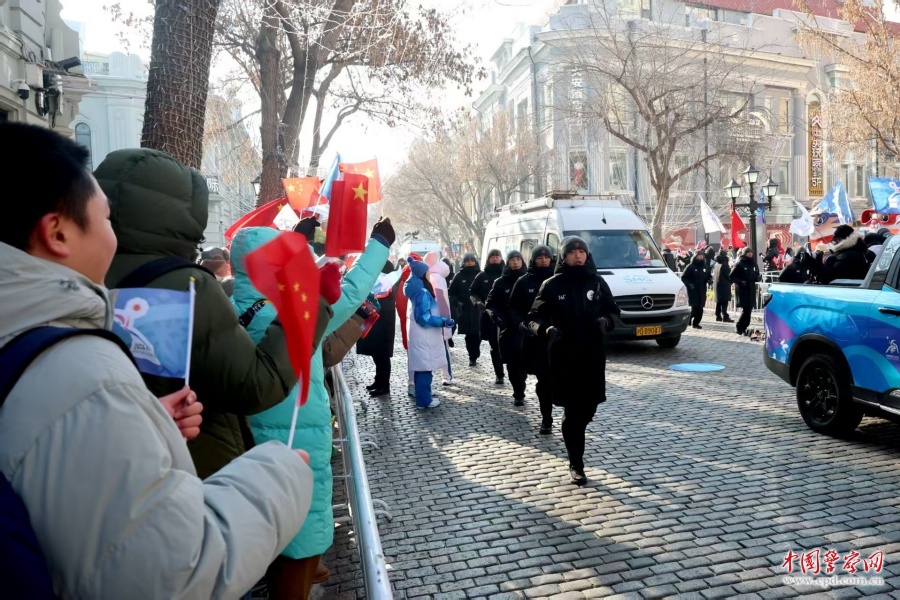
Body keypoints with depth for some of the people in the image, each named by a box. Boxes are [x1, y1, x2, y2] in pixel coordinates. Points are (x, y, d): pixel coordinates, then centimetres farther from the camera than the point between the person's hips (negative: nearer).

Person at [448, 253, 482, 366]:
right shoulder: (460, 276, 4)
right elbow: (451, 292, 4)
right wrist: (457, 302, -9)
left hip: (478, 310, 0)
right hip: (464, 311, 0)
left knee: (476, 334, -1)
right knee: (469, 335, 3)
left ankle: (473, 356, 12)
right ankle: (473, 356, 13)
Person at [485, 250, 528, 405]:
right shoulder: (500, 282, 6)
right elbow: (490, 304, 6)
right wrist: (496, 317, -13)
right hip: (507, 329, 1)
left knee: (521, 361, -6)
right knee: (512, 363, 3)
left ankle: (519, 394, 11)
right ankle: (519, 393, 15)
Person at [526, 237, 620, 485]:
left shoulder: (597, 282, 7)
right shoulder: (552, 285, -1)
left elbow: (613, 310, 14)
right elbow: (534, 317, 1)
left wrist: (606, 320, -9)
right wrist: (546, 328, -21)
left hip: (593, 354, 3)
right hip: (564, 356, -3)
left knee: (588, 407, 9)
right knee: (573, 410, -1)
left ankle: (575, 434, 41)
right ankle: (576, 465, 10)